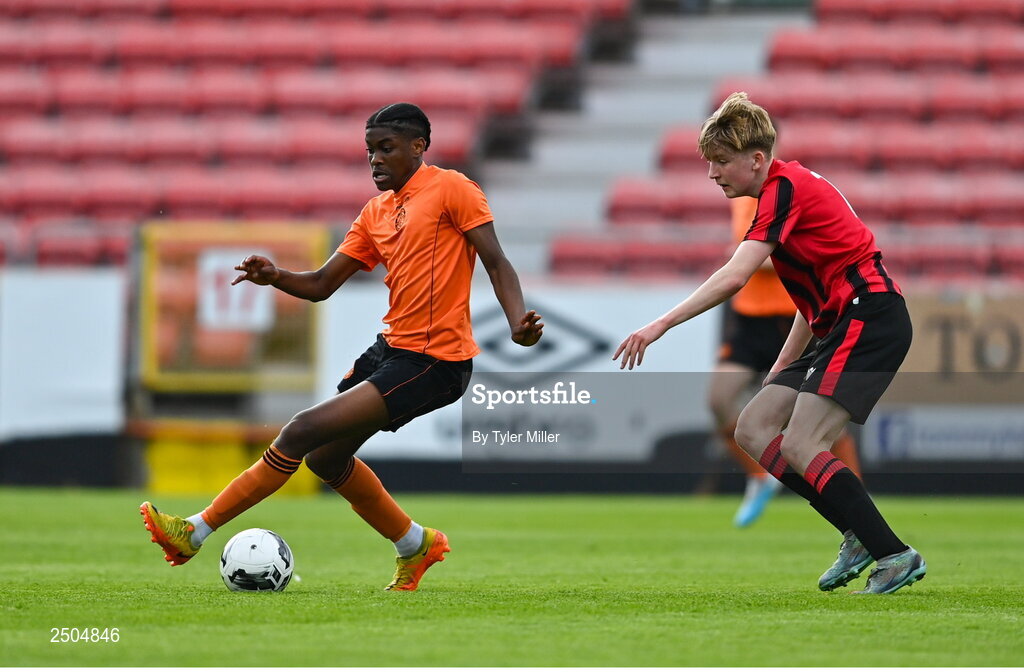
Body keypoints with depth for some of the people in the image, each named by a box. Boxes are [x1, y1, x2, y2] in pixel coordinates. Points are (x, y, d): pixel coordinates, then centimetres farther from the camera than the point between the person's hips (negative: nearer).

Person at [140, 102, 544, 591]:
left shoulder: (450, 189, -6)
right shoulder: (376, 213, 16)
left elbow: (497, 263, -11)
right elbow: (321, 285, 14)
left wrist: (518, 323, -27)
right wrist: (275, 277, -6)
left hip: (433, 363, -9)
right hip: (391, 348, 9)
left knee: (304, 432, -15)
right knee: (325, 456, 16)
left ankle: (196, 532, -11)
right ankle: (415, 544, 32)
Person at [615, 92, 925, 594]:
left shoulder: (785, 188, -14)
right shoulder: (787, 189, 17)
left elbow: (734, 277, -26)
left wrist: (663, 324, -26)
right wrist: (784, 364, 23)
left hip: (871, 319, -10)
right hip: (843, 325, 10)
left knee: (800, 448, -17)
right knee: (753, 430, 5)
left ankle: (897, 556, -13)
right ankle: (858, 536, 2)